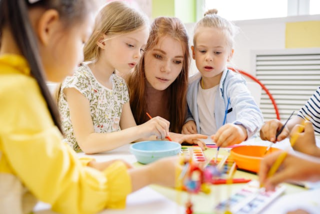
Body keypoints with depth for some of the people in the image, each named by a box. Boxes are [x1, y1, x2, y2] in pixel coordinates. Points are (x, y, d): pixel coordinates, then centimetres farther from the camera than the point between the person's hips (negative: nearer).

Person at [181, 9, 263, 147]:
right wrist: (187, 121, -3)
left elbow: (252, 112, -32)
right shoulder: (190, 86, 2)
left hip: (232, 149, -5)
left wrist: (241, 129, -53)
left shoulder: (232, 84, -13)